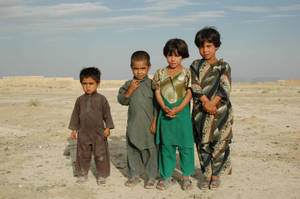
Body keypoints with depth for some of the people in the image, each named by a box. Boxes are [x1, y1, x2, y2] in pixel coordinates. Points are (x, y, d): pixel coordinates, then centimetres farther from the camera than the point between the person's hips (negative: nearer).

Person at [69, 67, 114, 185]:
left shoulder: (101, 99, -5)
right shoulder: (80, 100, 3)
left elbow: (107, 114, -1)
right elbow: (76, 115, 10)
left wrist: (108, 127, -9)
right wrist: (74, 129, 7)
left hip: (99, 133, -2)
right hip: (83, 132, 3)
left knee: (100, 155, 4)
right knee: (83, 155, 12)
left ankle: (101, 175, 19)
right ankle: (83, 174, 28)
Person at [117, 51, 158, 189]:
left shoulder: (152, 84, -4)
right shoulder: (128, 85, 5)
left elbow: (157, 105, -4)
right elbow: (121, 100, -2)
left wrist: (155, 122, -8)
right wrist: (130, 90, -16)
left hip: (149, 125, -3)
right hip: (133, 124, 3)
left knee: (150, 150, 4)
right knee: (132, 150, 12)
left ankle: (151, 177, 18)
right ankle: (134, 175, 26)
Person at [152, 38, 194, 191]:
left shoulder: (187, 73, -1)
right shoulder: (160, 73, 6)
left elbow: (189, 93, -5)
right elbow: (157, 93, 3)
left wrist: (179, 109, -16)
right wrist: (164, 107, -13)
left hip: (182, 113, -2)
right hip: (165, 114, 2)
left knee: (185, 145, 4)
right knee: (166, 145, 8)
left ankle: (186, 176, 19)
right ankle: (167, 176, 20)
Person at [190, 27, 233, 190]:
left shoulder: (223, 66, 4)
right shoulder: (196, 65, 8)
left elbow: (224, 88, -6)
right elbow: (195, 86, -4)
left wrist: (212, 103, -18)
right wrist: (205, 102, -17)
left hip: (220, 110, -1)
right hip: (200, 111, 1)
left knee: (219, 143, 1)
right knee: (203, 144, 6)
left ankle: (216, 175, 15)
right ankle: (206, 175, 18)